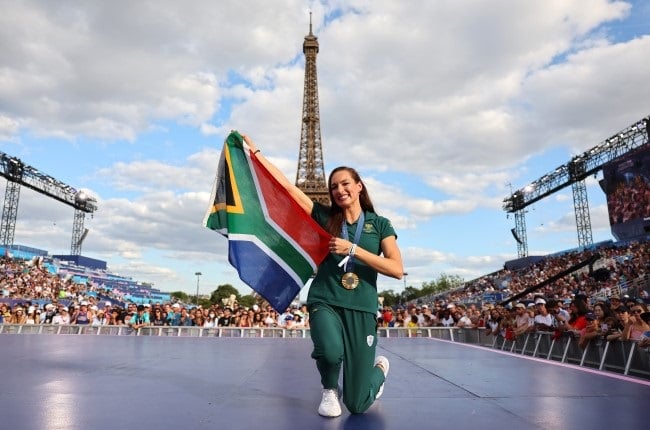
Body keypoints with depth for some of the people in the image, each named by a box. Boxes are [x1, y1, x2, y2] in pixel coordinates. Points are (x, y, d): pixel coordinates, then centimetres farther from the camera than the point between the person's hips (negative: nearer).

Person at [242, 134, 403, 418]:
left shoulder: (380, 224, 3)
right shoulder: (324, 216, 5)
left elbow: (397, 270, -9)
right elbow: (285, 185, 2)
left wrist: (352, 249, -15)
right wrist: (255, 151, 0)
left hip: (361, 309, 0)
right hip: (325, 302, 1)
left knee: (357, 405, 0)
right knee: (330, 350, -35)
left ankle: (380, 368, 38)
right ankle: (330, 389, 4)